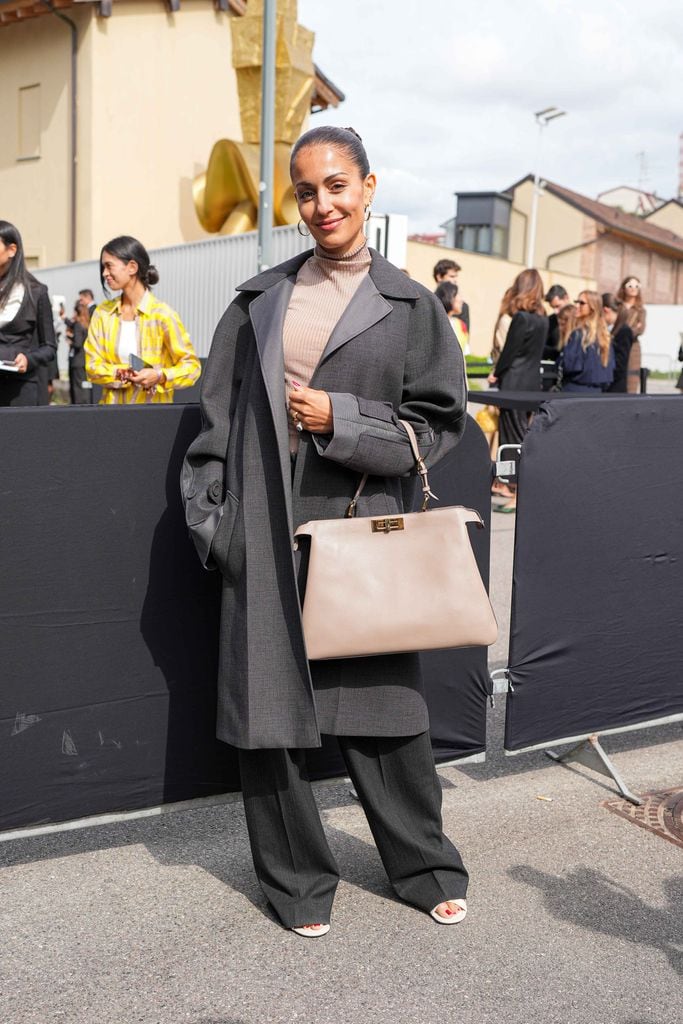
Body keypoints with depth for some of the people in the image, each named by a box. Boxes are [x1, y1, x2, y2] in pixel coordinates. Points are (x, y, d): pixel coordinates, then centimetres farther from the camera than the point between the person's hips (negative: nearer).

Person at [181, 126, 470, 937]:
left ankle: (425, 868, 28)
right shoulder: (261, 299, 9)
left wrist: (342, 419, -11)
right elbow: (217, 413, 8)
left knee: (382, 702, 6)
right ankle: (297, 880, 24)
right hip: (265, 533, 2)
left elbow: (437, 422, 2)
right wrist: (209, 519, 1)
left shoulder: (409, 306, 4)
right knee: (269, 703, 4)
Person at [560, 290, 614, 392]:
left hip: (577, 389, -8)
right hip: (596, 391, 8)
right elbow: (611, 366, 13)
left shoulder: (579, 334, -14)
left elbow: (569, 364, -17)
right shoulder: (603, 333, 9)